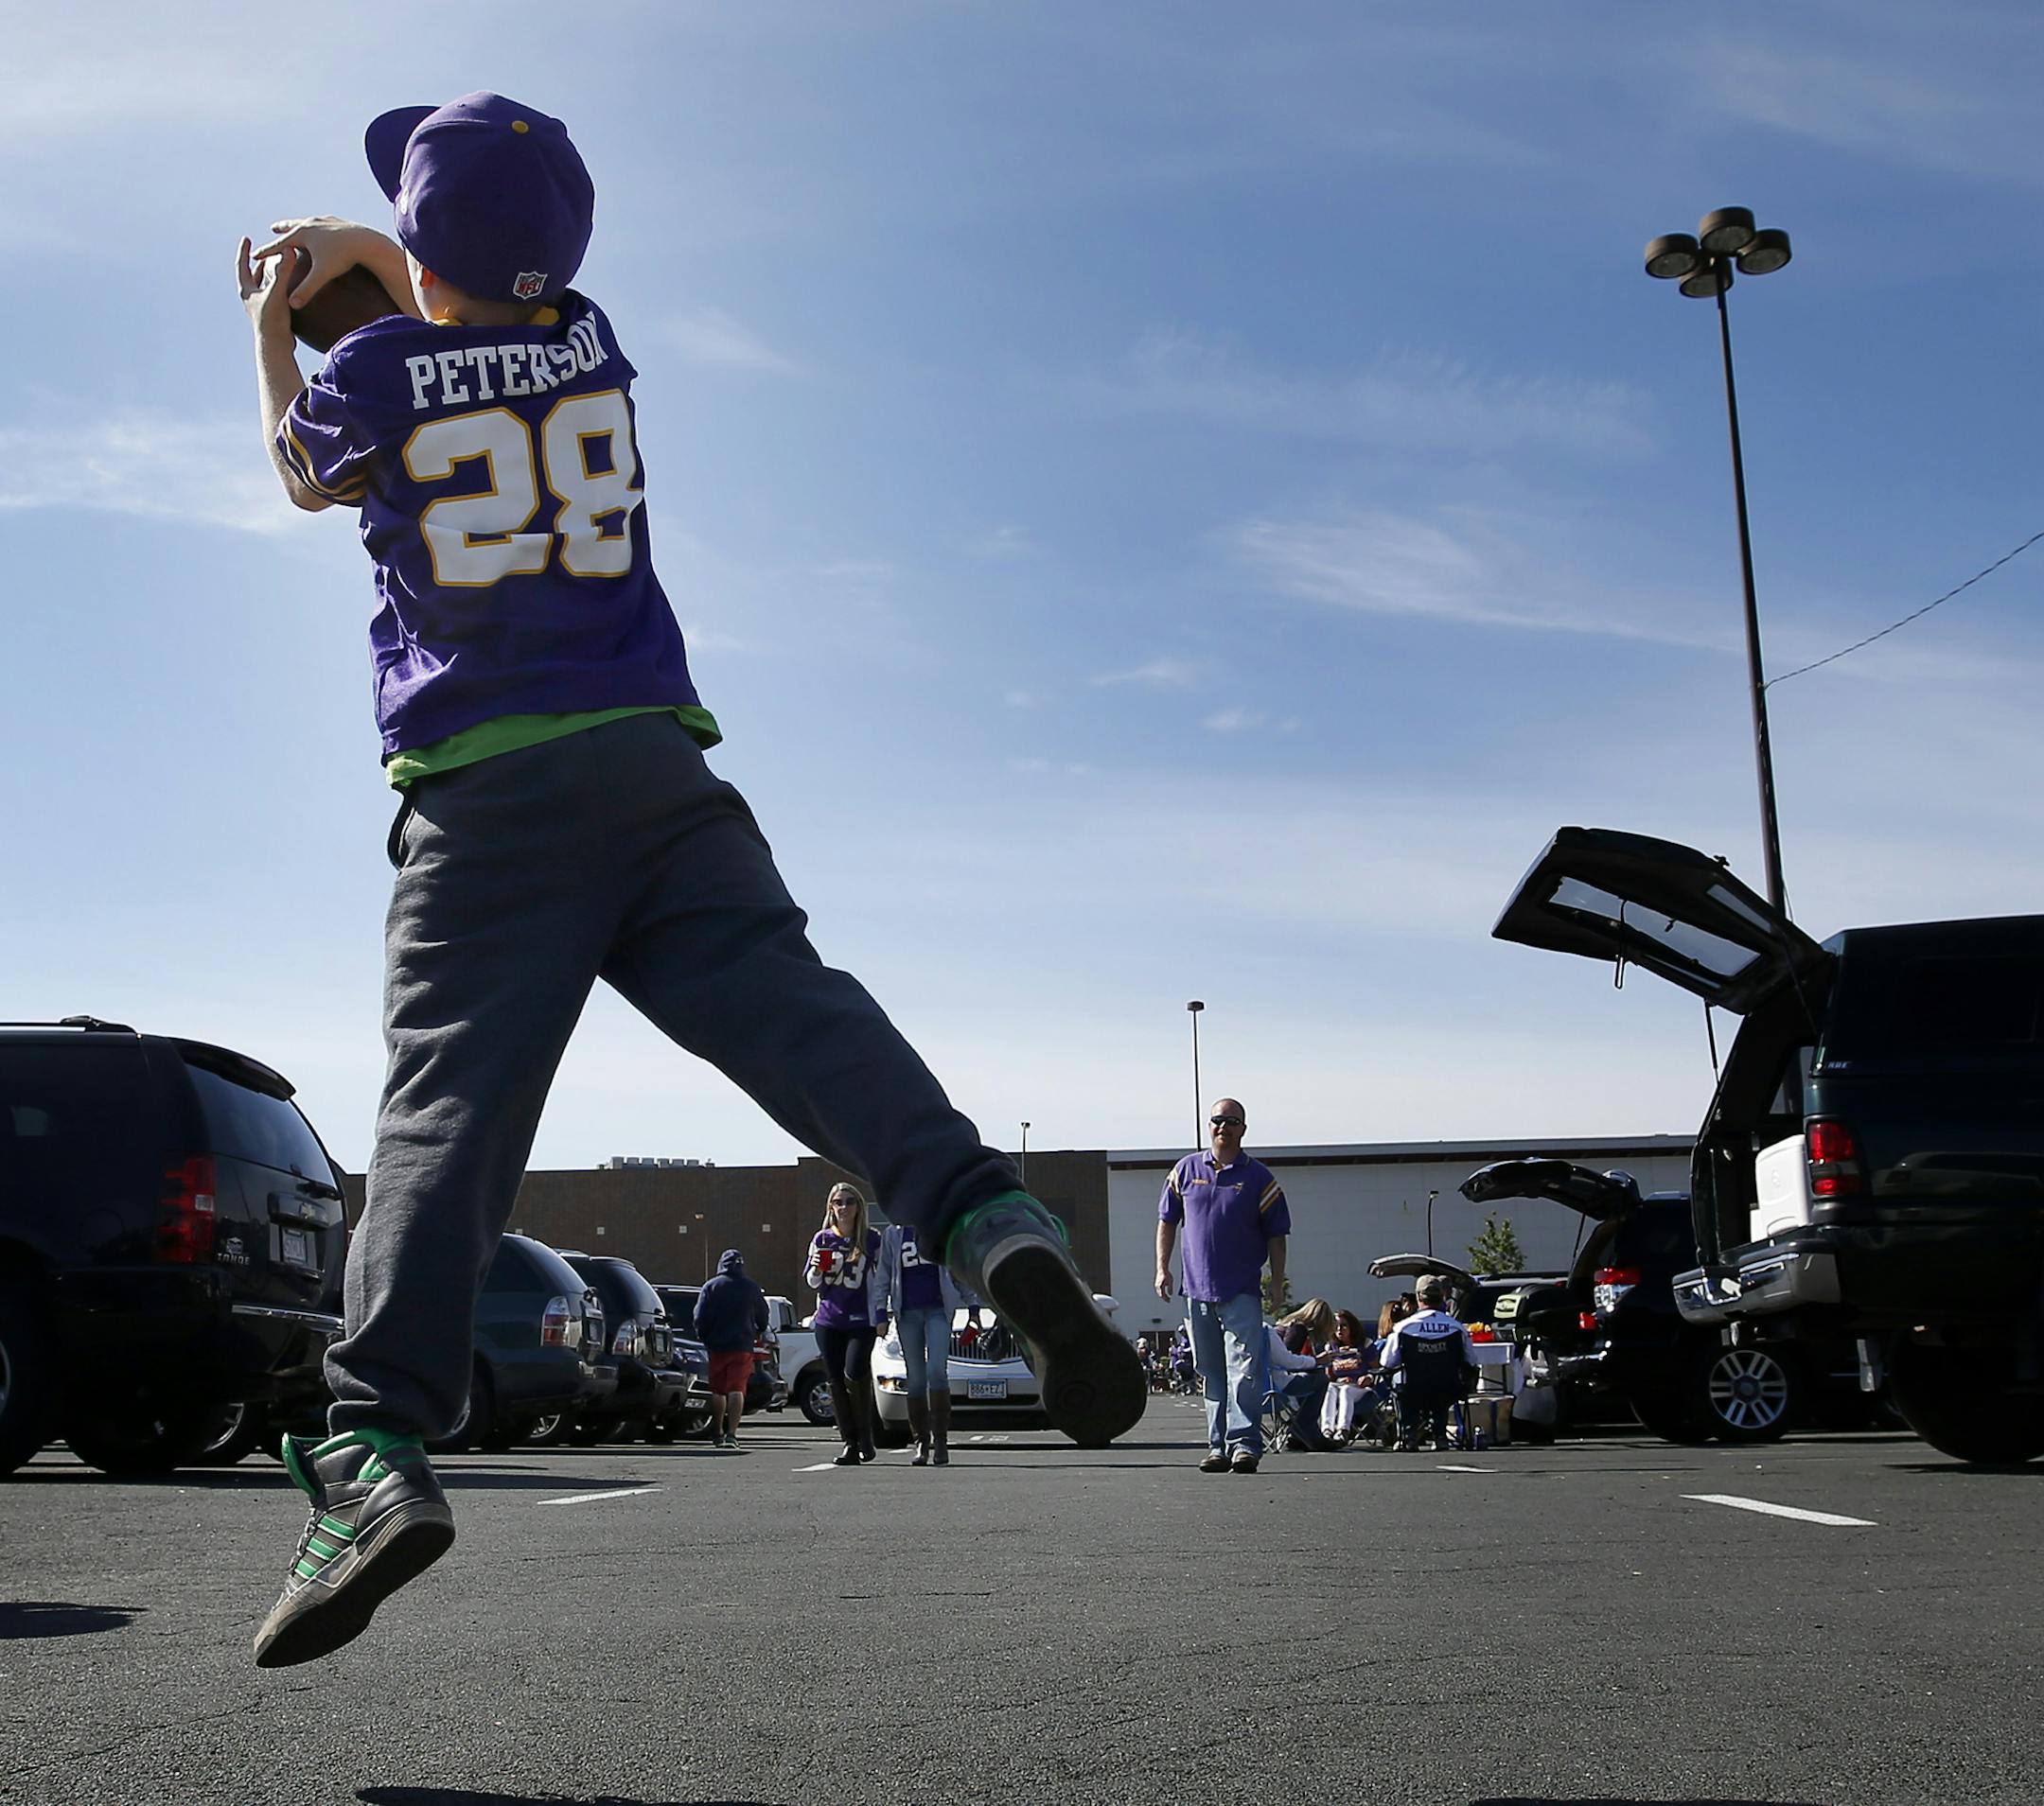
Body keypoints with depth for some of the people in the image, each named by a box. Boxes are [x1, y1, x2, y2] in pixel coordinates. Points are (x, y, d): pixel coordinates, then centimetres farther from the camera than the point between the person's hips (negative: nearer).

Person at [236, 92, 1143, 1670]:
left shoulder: (373, 375, 6)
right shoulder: (591, 345, 16)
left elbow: (303, 471, 31)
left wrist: (269, 327, 45)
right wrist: (351, 250, 51)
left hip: (483, 796, -2)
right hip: (653, 765, 3)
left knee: (447, 1106, -10)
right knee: (791, 1005, -12)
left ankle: (378, 1450, -23)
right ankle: (990, 1220, -35)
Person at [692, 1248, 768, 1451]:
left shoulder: (711, 1286, 0)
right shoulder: (752, 1288, 5)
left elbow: (700, 1317, -3)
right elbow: (763, 1318, 13)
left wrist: (703, 1338, 11)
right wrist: (757, 1335, 30)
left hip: (717, 1345, 0)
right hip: (742, 1345, 0)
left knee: (718, 1391, 11)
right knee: (737, 1389, -5)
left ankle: (718, 1434, 18)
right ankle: (731, 1433, -16)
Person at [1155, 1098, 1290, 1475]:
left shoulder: (1258, 1177, 2)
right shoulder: (1186, 1170, 8)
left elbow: (1276, 1235, 5)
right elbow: (1167, 1222, 15)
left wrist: (1277, 1282, -1)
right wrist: (1162, 1269, 8)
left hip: (1242, 1291, -3)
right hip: (1198, 1290, 3)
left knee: (1243, 1370, -12)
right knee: (1212, 1375, 9)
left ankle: (1245, 1443, -13)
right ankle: (1219, 1445, 15)